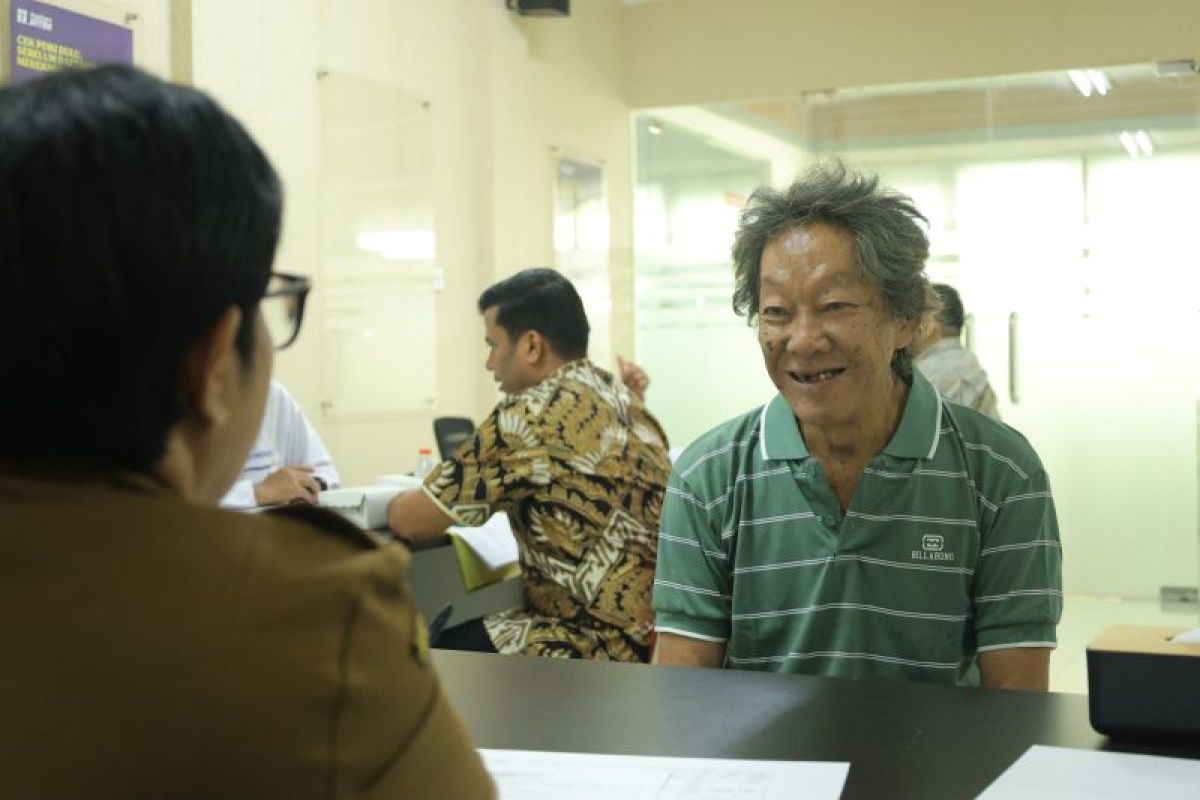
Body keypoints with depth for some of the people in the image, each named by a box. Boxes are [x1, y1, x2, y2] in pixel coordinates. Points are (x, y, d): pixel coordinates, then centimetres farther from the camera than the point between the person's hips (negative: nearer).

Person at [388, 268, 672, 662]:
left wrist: (402, 502, 15)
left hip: (606, 645, -9)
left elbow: (410, 521, -9)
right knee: (460, 633, 19)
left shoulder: (532, 415, -15)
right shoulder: (627, 402, 10)